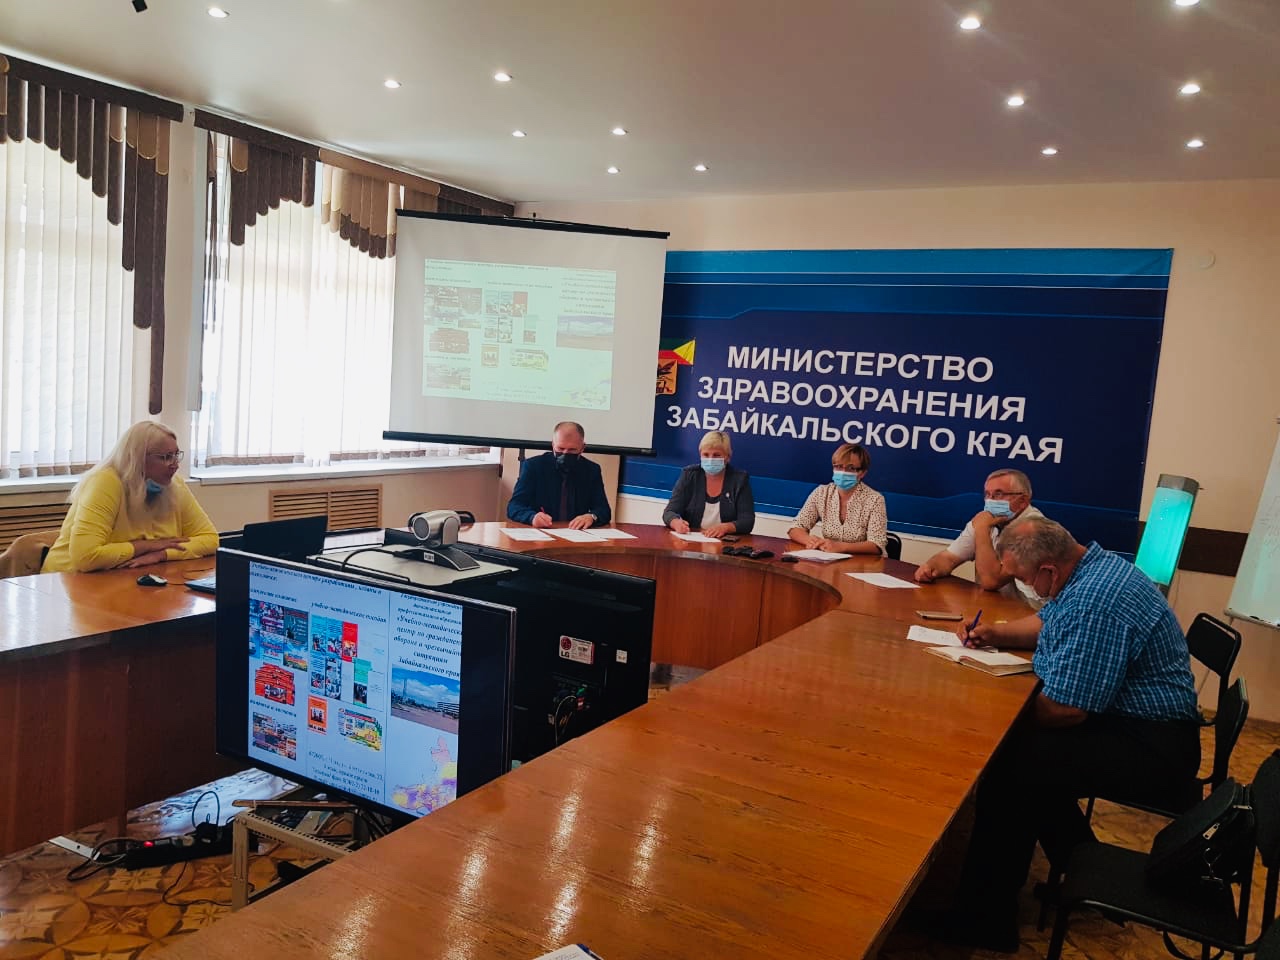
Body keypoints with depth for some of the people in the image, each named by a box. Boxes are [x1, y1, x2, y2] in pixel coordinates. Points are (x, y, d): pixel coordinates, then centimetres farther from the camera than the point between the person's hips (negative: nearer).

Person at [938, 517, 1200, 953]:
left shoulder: (1094, 603, -29)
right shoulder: (1092, 568, 4)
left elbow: (1063, 709, -26)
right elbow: (1048, 622, 24)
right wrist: (997, 633, 8)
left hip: (1151, 749, -11)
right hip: (1135, 720, 11)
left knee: (1007, 767, -19)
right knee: (1026, 748, 10)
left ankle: (985, 919, -8)